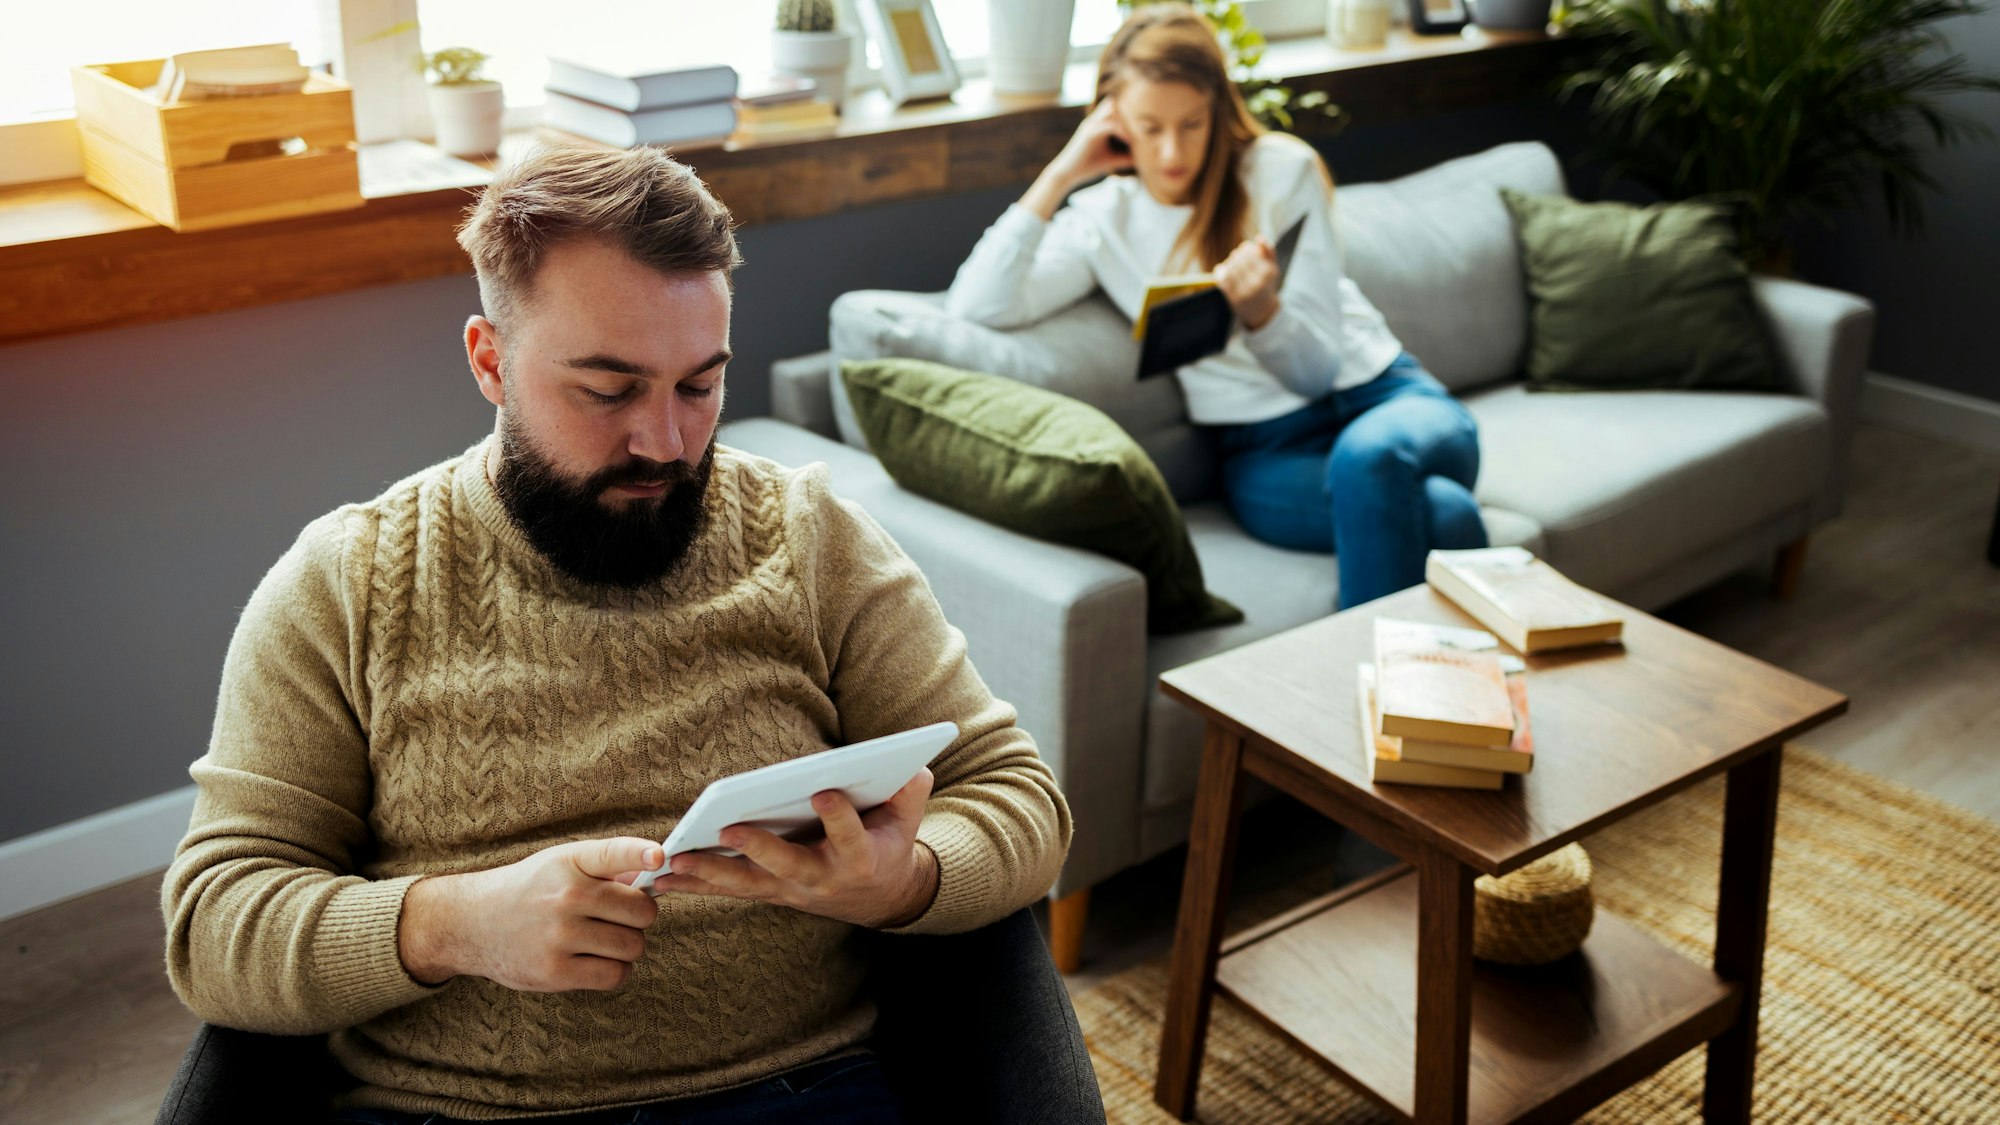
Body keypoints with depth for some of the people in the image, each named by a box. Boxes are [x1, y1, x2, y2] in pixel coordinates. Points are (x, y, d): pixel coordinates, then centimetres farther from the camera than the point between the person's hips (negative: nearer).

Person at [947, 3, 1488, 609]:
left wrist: (1260, 312, -26)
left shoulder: (1281, 169, 3)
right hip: (1264, 449, -1)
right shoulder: (1102, 220, 8)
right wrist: (1059, 177, -6)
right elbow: (974, 309, -9)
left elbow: (1318, 369, -2)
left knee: (1368, 455, -39)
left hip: (1378, 392, 1)